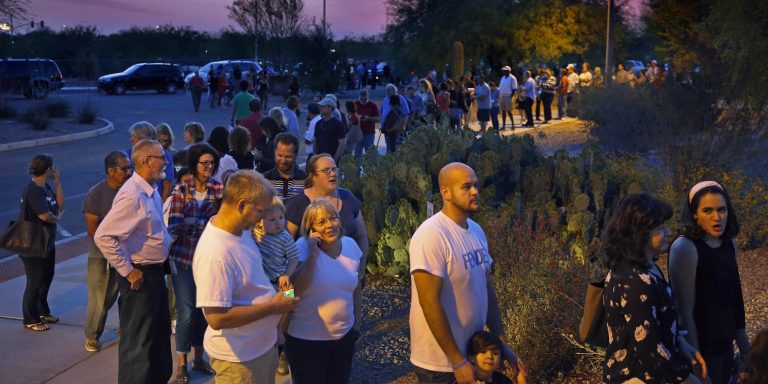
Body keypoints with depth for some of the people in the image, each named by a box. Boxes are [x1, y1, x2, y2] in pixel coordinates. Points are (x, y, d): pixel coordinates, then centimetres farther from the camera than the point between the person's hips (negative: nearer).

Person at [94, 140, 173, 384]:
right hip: (140, 276, -10)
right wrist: (127, 271, -20)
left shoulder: (151, 191, 5)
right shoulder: (132, 195, -23)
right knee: (137, 341, 1)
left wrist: (163, 261, 13)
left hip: (155, 271, 10)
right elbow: (103, 236, -27)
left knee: (160, 333, 23)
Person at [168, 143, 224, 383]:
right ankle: (182, 364, 13)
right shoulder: (181, 190, -4)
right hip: (184, 258, -2)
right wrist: (205, 222, -19)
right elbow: (174, 225, -10)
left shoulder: (219, 189, 2)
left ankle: (199, 358, 29)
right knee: (187, 312, -3)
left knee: (204, 309, 11)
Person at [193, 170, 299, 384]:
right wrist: (273, 307, -24)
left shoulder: (242, 229, -1)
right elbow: (217, 318, -31)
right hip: (240, 356, -9)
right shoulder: (215, 252, -30)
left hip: (263, 344, 9)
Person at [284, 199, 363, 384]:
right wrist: (313, 253, -26)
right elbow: (297, 289, -24)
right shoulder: (303, 247, -13)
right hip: (306, 339, -4)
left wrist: (357, 324, 16)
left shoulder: (351, 246, 0)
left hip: (344, 337, 4)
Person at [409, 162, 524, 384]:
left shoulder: (476, 231, 6)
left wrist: (501, 341, 8)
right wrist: (457, 361, -20)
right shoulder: (432, 235, -20)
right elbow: (430, 302, -23)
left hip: (474, 354, 8)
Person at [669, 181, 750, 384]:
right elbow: (685, 313, -19)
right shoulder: (685, 248, -19)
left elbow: (734, 299, 12)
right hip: (701, 350, -7)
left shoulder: (729, 243, 3)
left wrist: (744, 346, 15)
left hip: (725, 348, 7)